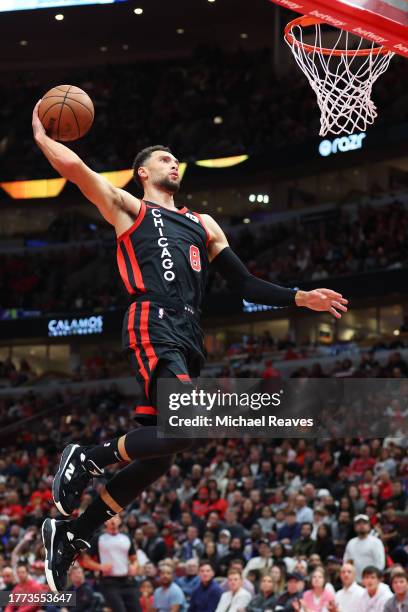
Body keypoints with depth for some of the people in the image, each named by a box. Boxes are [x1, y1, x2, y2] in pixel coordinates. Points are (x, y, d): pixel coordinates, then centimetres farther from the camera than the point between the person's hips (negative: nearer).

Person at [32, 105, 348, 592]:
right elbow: (72, 166, 0)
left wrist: (302, 299, 16)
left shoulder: (203, 225, 30)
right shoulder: (128, 208, 13)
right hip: (154, 328, -7)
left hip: (188, 340, 7)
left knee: (159, 453, 1)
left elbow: (245, 285, 26)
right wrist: (41, 134, 13)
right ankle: (88, 458, -7)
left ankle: (70, 532, 11)